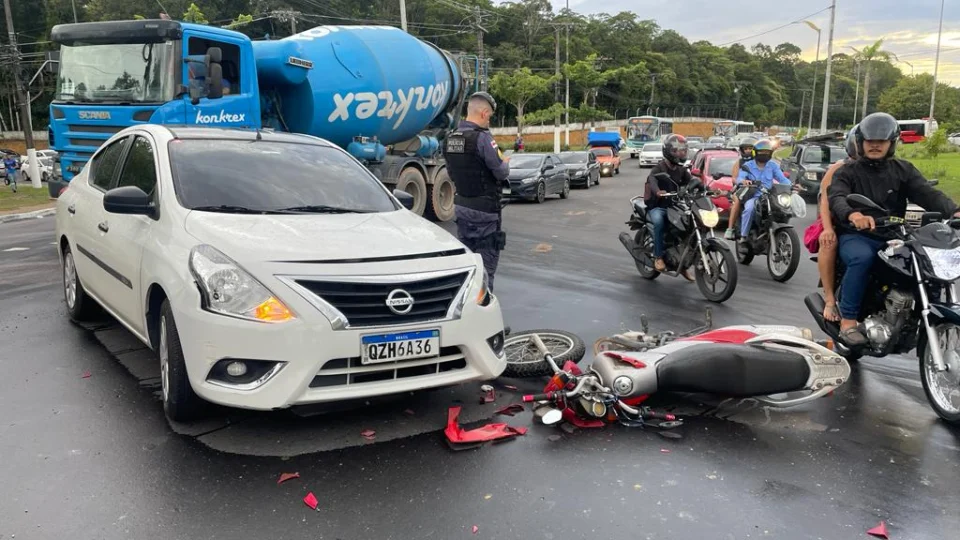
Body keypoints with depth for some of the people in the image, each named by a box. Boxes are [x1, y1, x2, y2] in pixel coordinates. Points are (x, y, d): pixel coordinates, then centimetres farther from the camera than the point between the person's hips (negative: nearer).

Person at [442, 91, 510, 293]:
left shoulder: (450, 138, 6)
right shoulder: (482, 137, -18)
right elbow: (501, 172, -18)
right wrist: (505, 162, 5)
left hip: (461, 205, 7)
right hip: (484, 208, -7)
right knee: (486, 258, 1)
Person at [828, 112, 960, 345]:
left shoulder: (904, 170, 13)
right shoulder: (846, 173, 4)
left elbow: (927, 194, -4)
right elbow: (837, 198, -18)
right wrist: (853, 214, -42)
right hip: (856, 236, -4)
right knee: (862, 258, -36)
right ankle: (848, 322, -28)